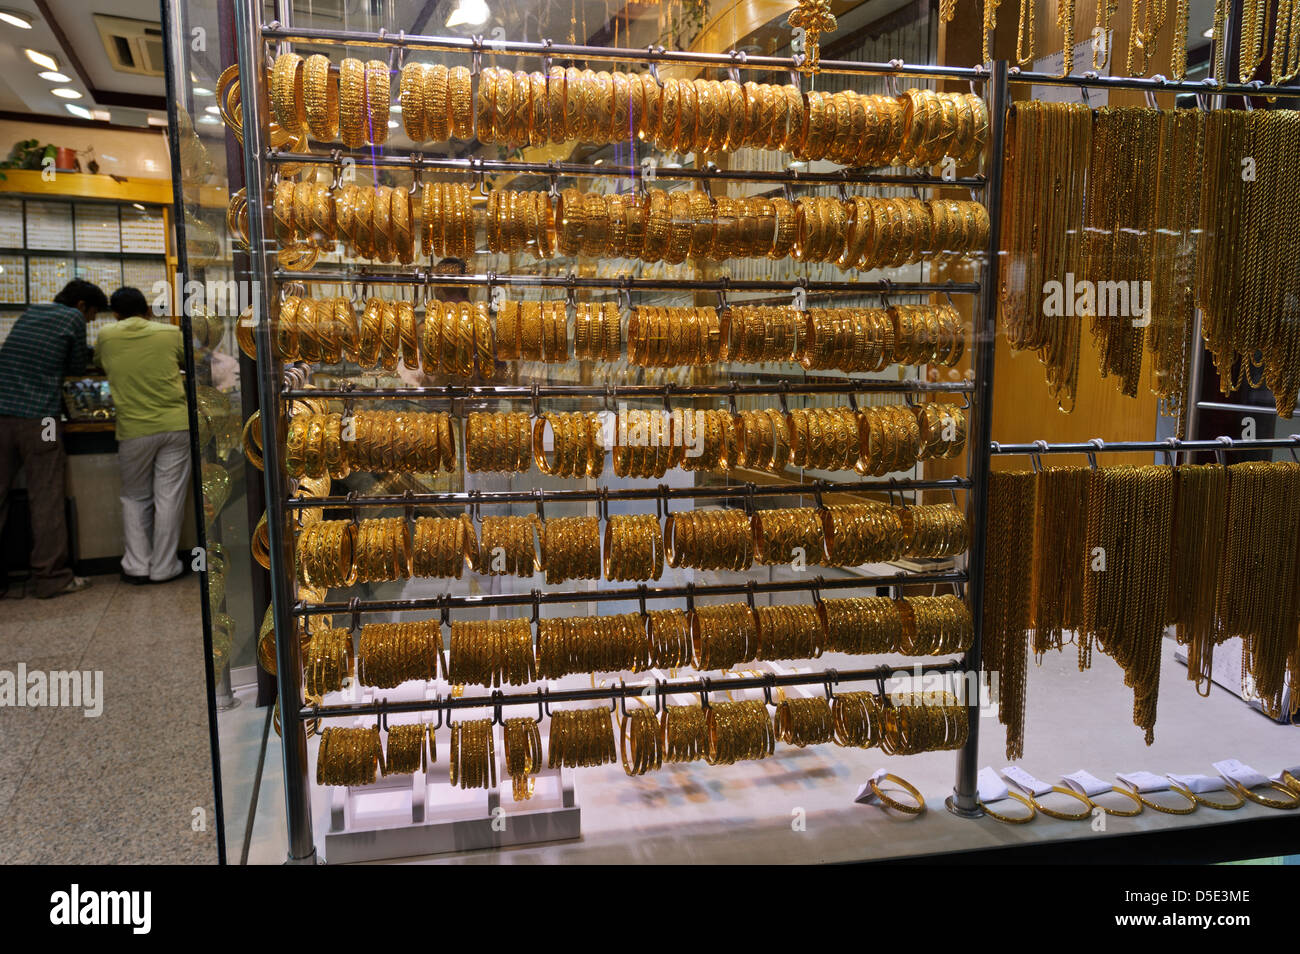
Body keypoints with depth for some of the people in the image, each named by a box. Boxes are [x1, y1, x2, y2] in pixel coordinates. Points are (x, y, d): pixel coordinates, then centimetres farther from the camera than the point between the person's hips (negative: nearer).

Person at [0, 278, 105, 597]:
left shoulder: (29, 313, 20)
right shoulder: (73, 318, 2)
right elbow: (76, 367, 7)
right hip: (38, 418, -6)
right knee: (46, 499, 0)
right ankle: (51, 578, 4)